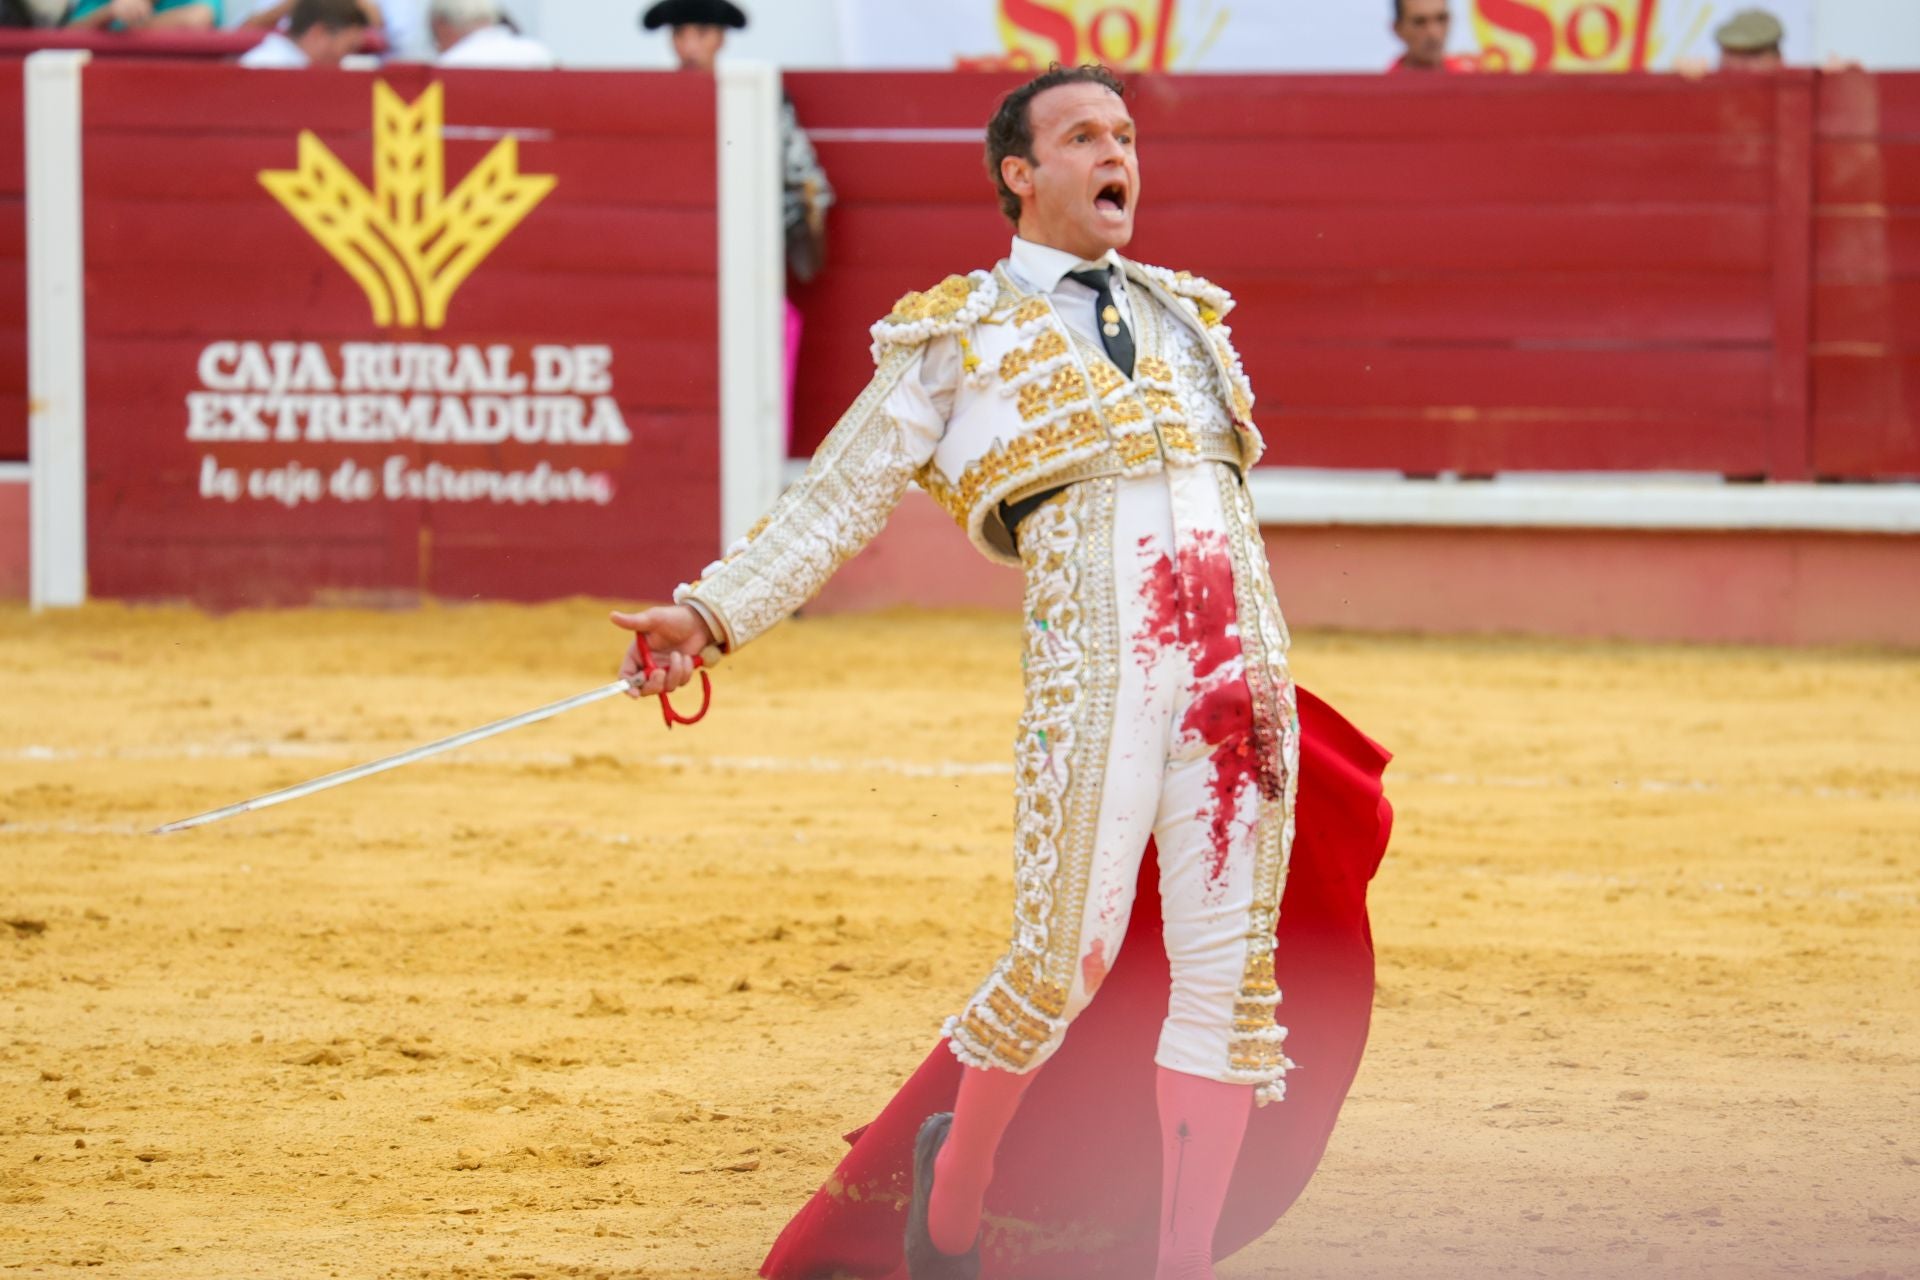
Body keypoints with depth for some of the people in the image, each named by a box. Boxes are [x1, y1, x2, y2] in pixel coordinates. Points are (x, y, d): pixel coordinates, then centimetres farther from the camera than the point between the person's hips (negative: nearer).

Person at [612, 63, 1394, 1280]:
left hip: (1239, 657, 5)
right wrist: (711, 613, -2)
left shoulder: (1188, 315, 23)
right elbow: (836, 500, 8)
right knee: (1069, 957, -8)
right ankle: (955, 1175, 19)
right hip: (1091, 662, -5)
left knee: (1226, 963, 0)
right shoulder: (954, 336, 9)